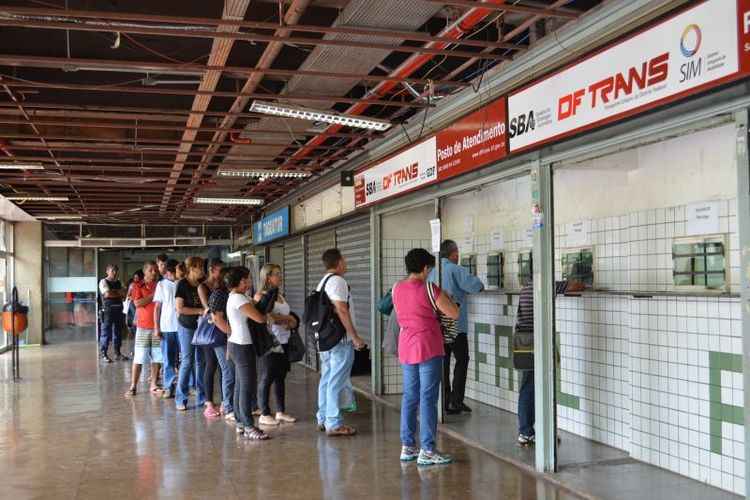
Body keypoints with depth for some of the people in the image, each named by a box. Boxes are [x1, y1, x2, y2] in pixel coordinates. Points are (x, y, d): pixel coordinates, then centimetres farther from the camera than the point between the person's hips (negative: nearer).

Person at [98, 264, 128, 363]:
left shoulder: (119, 283, 17)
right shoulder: (103, 282, -1)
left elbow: (124, 294, 8)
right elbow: (107, 294, -16)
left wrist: (114, 292, -8)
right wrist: (119, 293, -4)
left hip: (118, 310, 6)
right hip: (108, 310, -6)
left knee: (118, 332, 10)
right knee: (105, 333, -3)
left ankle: (117, 353, 16)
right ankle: (104, 354, 2)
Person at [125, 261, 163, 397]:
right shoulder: (138, 286, 3)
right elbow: (137, 303, -12)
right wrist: (153, 295, -13)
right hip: (143, 326, -3)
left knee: (156, 357, 4)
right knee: (139, 358, -2)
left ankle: (154, 385, 12)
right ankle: (133, 386, 3)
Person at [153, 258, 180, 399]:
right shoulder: (162, 285, 6)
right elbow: (157, 307, 5)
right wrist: (156, 327, 0)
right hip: (167, 327, 1)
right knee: (168, 359, 6)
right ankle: (169, 386, 13)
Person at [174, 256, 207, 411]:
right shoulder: (182, 284, -8)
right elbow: (179, 308, -14)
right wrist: (200, 311, -17)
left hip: (202, 326, 6)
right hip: (187, 327, -6)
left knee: (201, 361, 8)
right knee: (187, 362, -4)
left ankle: (202, 397, 16)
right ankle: (181, 399, 6)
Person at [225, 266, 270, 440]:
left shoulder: (233, 297, 15)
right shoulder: (239, 298, -18)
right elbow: (259, 318, -21)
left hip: (237, 344, 11)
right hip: (243, 346, -11)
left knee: (240, 386, 14)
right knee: (247, 387, -8)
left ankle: (240, 423, 20)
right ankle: (248, 427, -5)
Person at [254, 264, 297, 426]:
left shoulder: (280, 296, 16)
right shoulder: (260, 296, -7)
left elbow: (289, 317, 19)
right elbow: (267, 317, -18)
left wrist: (291, 322, -4)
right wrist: (288, 318, -8)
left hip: (284, 341, 7)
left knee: (281, 377, 11)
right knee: (267, 378, 0)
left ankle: (280, 412, 20)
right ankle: (264, 414, 8)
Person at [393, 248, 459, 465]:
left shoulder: (397, 288, 6)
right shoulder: (428, 289, -13)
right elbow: (454, 313, -13)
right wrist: (444, 296, 5)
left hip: (406, 348, 7)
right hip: (428, 349, -7)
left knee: (409, 397, 13)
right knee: (428, 399, -3)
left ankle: (407, 447, 18)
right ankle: (427, 451, -1)